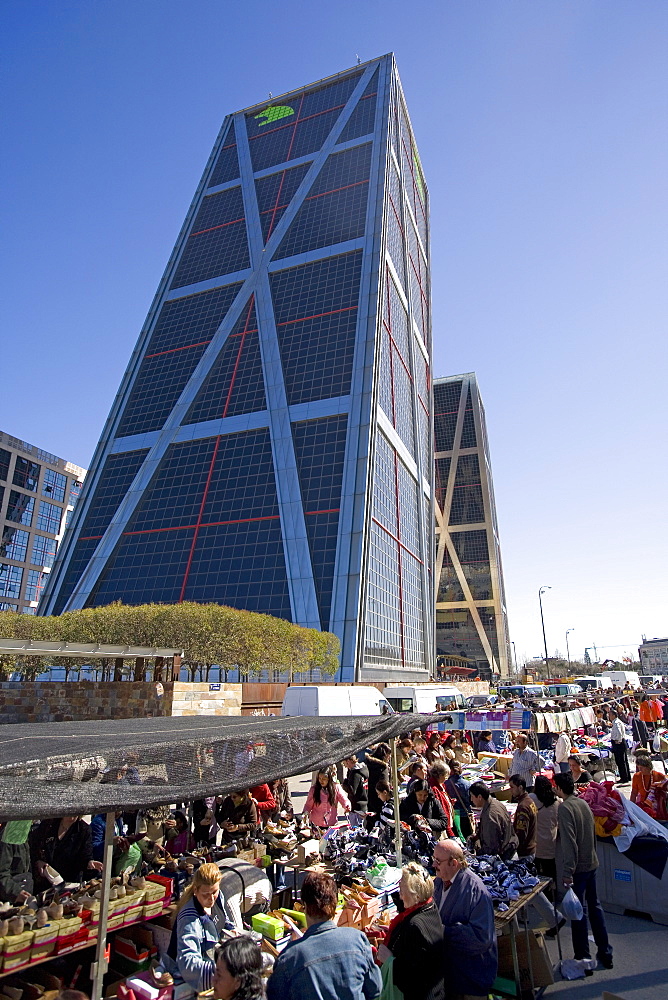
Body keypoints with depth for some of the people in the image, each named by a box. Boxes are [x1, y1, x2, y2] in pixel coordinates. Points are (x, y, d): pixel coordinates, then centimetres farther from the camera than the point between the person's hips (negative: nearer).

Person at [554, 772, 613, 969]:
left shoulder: (565, 808, -21)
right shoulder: (584, 803, 4)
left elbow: (569, 842, -25)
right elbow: (592, 834, 15)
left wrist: (567, 872, -21)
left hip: (577, 867, -8)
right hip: (591, 863, 8)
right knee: (594, 906, 19)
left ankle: (582, 957, 13)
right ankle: (605, 953, 28)